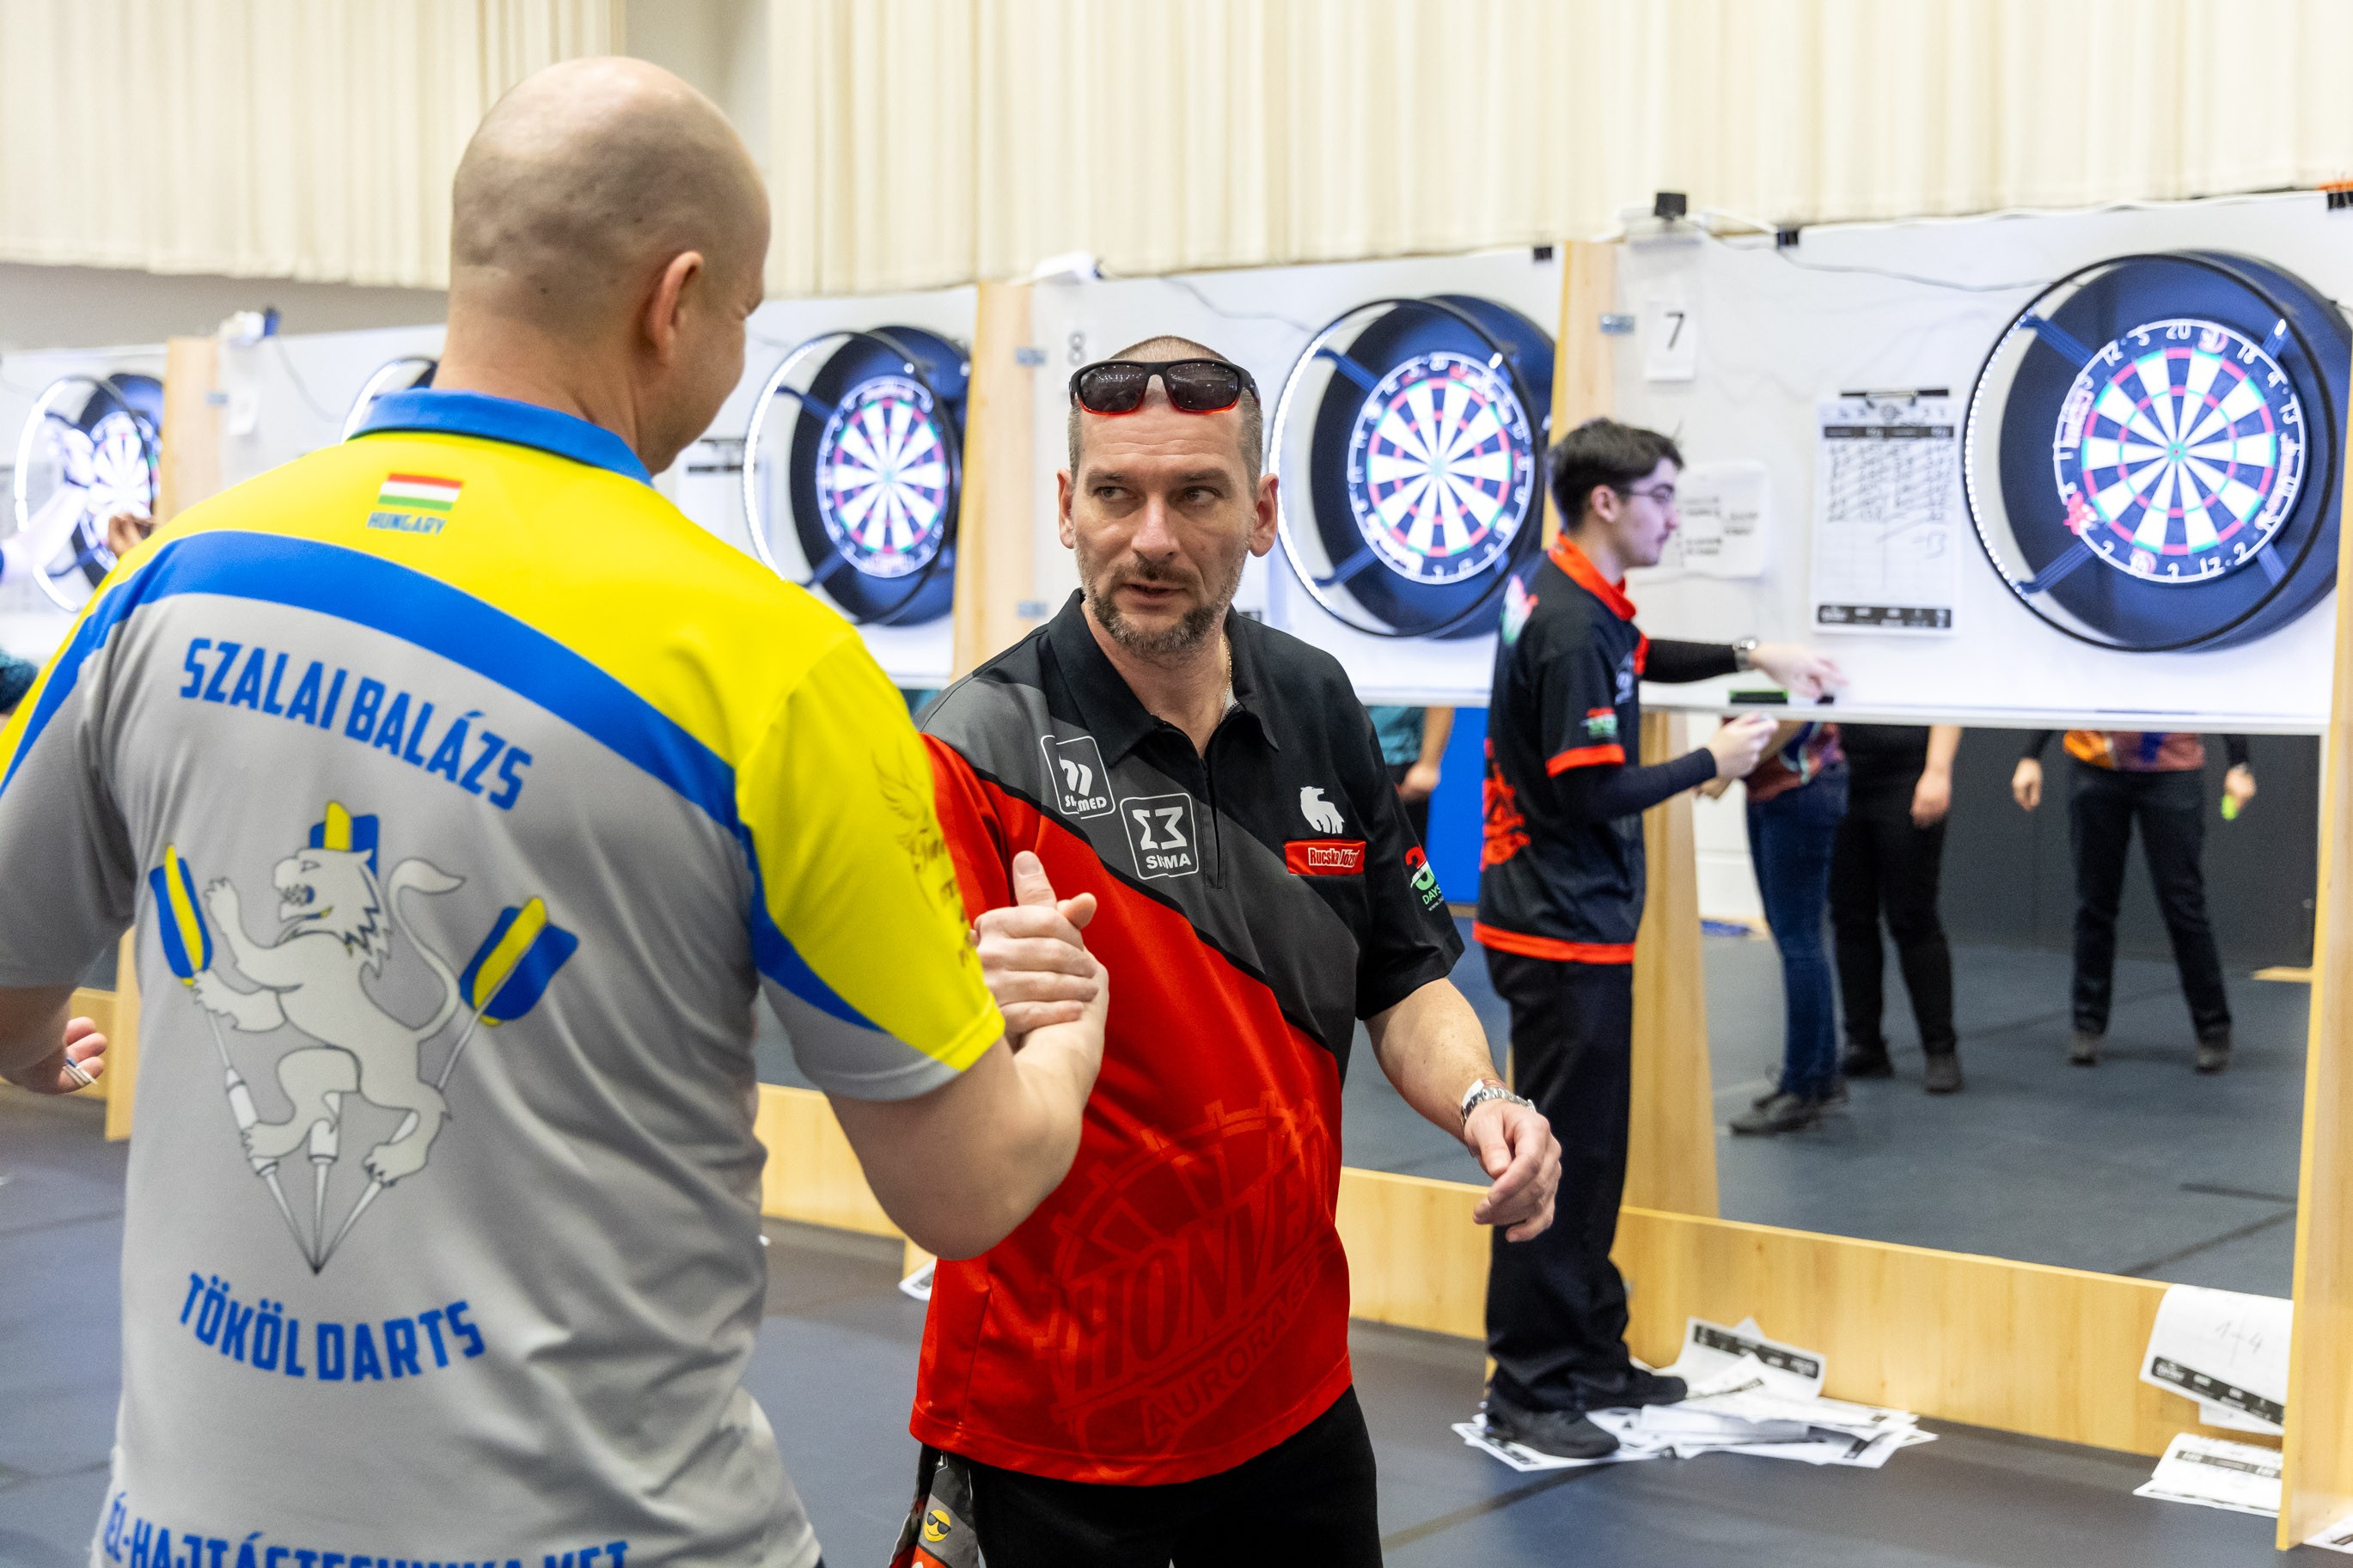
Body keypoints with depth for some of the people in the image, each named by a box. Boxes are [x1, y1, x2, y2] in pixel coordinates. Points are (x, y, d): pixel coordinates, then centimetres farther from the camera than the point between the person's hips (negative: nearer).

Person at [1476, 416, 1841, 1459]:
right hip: (1562, 930, -10)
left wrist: (1752, 657, 18)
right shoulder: (1572, 628, -20)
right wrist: (1713, 762, -10)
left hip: (1576, 919, 10)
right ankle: (1527, 1387, 3)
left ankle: (1591, 1358, 25)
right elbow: (1593, 792, -23)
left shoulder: (1566, 597, 9)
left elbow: (1640, 662, 30)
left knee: (1593, 1148, 16)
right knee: (1558, 1158, -4)